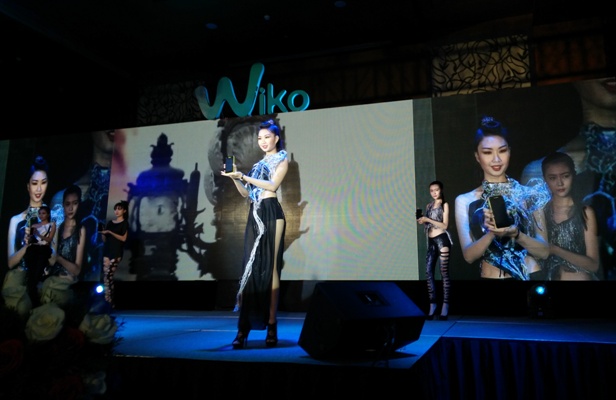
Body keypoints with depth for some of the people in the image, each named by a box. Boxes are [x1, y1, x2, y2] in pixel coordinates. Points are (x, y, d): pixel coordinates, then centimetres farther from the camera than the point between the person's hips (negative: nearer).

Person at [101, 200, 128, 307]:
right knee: (106, 276, 0)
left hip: (116, 252, -5)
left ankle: (109, 302, -4)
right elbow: (104, 240, 15)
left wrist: (110, 232, -16)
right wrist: (103, 232, -5)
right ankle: (108, 301, 3)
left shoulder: (124, 223, 0)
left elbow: (123, 238, -11)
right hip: (107, 251, 6)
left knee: (108, 276, -10)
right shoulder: (110, 222, 15)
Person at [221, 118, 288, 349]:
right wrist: (235, 178, 3)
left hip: (271, 213, -5)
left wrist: (244, 176, -11)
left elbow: (273, 185, -10)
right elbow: (246, 193, 19)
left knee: (270, 268, -8)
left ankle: (271, 325, -4)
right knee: (251, 268, -1)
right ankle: (244, 328, -2)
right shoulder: (259, 164, 23)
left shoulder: (282, 160, 7)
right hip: (254, 216, 5)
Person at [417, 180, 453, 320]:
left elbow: (445, 225, -7)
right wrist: (422, 221, -1)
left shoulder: (445, 204, 2)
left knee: (444, 272, -6)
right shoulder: (429, 205, 18)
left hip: (442, 239, -5)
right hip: (431, 241, 6)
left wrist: (428, 219, -14)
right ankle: (432, 305, 2)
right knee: (429, 272, -2)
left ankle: (445, 306, -5)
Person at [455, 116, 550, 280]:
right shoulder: (465, 201, -4)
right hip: (490, 276, 0)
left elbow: (544, 251, -5)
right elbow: (469, 255, -9)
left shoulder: (530, 194, -4)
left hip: (532, 275, 0)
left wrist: (515, 233, -21)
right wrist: (491, 232, -25)